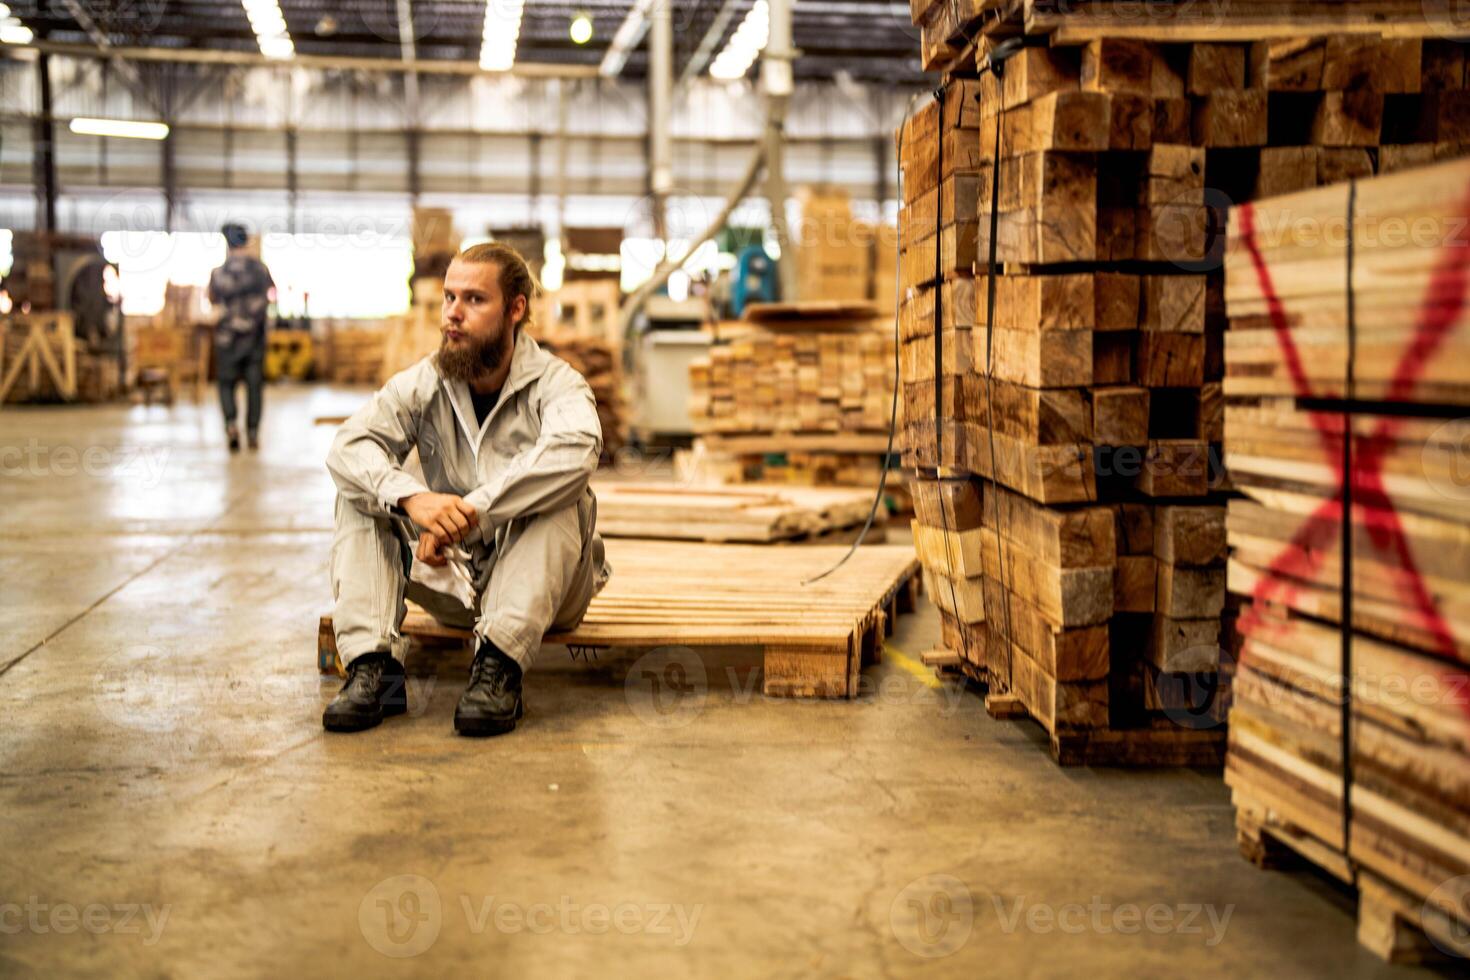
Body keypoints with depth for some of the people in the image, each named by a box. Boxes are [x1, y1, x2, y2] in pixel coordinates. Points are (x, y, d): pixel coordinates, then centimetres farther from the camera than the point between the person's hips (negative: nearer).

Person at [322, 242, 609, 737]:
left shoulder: (555, 383, -10)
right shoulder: (422, 384, 1)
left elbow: (574, 451, -34)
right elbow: (349, 445, -16)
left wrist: (468, 512, -37)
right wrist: (412, 497, -37)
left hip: (539, 582, -3)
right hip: (451, 578, 3)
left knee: (562, 500, -30)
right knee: (361, 493, -12)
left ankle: (499, 665, -35)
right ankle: (372, 667, -24)